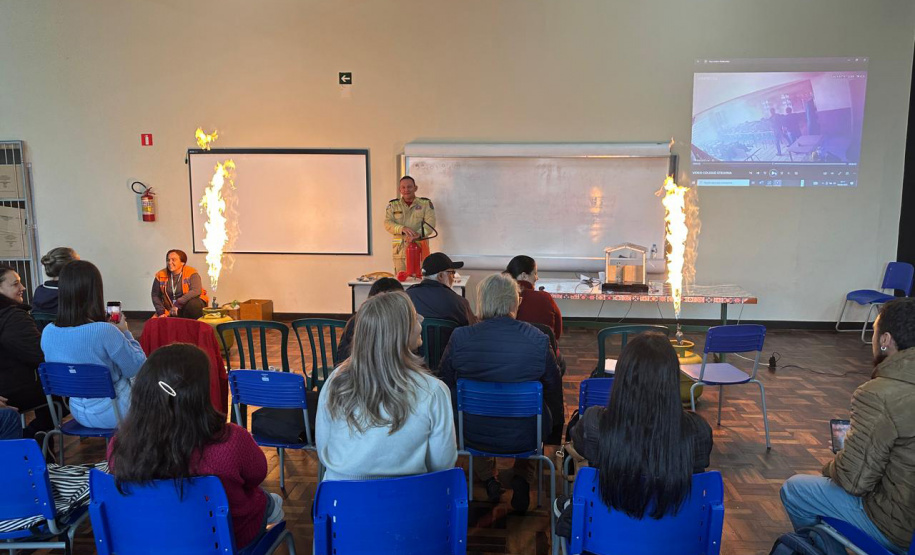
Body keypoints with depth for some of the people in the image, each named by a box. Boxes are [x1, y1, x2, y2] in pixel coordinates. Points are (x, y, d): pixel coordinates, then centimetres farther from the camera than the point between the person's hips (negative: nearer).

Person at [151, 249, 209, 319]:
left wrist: (177, 304, -31)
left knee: (193, 305, -37)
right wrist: (161, 312, -6)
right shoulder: (160, 275, 2)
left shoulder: (191, 273, -11)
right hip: (170, 311, 4)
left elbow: (196, 291, -25)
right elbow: (155, 296, 7)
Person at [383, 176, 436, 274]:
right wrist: (403, 228, -19)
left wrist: (418, 234, -22)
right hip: (399, 250, 1)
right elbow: (387, 223, 0)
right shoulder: (393, 204, 11)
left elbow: (430, 223, -4)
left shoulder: (426, 203, 7)